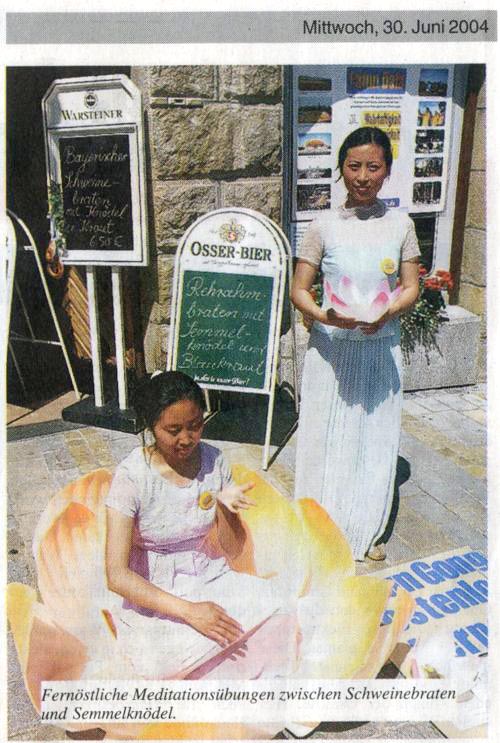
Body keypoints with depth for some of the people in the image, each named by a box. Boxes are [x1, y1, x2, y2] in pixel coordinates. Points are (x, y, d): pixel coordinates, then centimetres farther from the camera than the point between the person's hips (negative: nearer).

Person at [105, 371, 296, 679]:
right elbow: (117, 575, -21)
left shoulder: (213, 461, -6)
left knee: (278, 614, -20)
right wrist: (188, 610, -28)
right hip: (154, 595, -3)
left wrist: (226, 504, -19)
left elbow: (232, 548, 2)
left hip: (210, 577, 3)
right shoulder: (132, 476, -18)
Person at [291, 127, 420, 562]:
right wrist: (324, 315, -23)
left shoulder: (400, 224, 2)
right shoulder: (324, 227, -3)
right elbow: (299, 290, -3)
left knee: (376, 438, 10)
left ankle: (367, 532, 29)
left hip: (381, 347, 2)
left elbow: (412, 288, 3)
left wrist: (387, 313, -18)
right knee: (326, 437, 5)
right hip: (331, 347, -1)